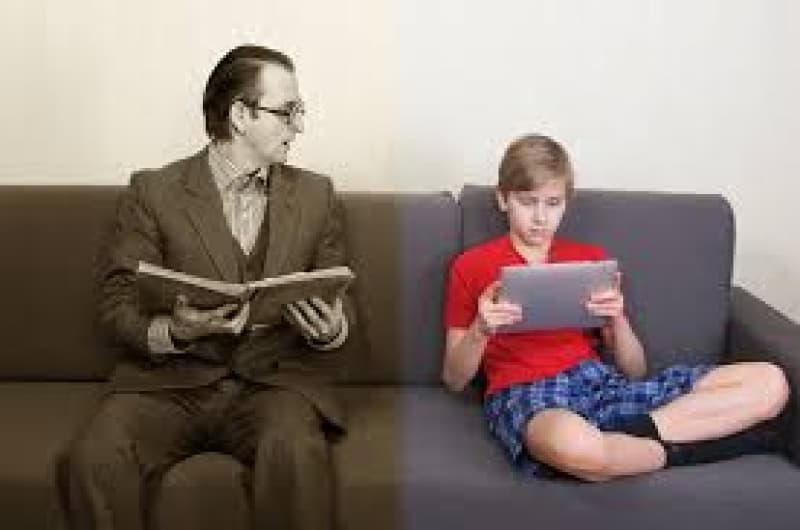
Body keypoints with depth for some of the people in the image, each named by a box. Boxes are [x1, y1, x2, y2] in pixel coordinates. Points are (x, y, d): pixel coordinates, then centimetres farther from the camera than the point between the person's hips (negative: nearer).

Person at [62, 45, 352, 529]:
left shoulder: (316, 195, 12)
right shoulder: (153, 191, 4)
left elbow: (340, 300, 14)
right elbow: (118, 302, 1)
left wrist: (332, 329, -10)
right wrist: (173, 331, -20)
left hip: (275, 378, 1)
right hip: (172, 378, 0)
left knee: (296, 449, -32)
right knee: (96, 457, -29)